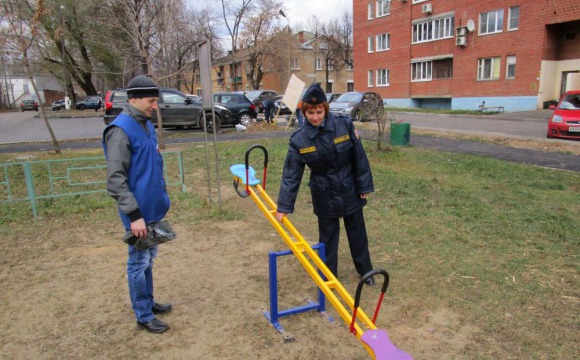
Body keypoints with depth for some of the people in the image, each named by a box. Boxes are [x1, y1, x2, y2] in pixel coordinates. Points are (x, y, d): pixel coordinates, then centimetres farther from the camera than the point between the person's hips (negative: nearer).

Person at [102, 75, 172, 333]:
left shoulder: (146, 124, 10)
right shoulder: (121, 130, -18)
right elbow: (115, 179, -22)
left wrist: (162, 196, 20)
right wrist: (134, 214, -23)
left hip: (153, 208, 9)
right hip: (139, 213, -8)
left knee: (149, 258, 20)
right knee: (139, 262, 6)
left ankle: (148, 301, 37)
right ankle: (143, 315, 20)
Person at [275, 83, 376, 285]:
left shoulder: (344, 126, -15)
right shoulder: (299, 139, -14)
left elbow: (359, 158, -7)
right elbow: (291, 174, -13)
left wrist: (364, 186, -4)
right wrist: (284, 206, -14)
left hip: (350, 191, 1)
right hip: (324, 196, 0)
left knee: (357, 233, 17)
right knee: (327, 237, 12)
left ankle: (365, 271, 38)